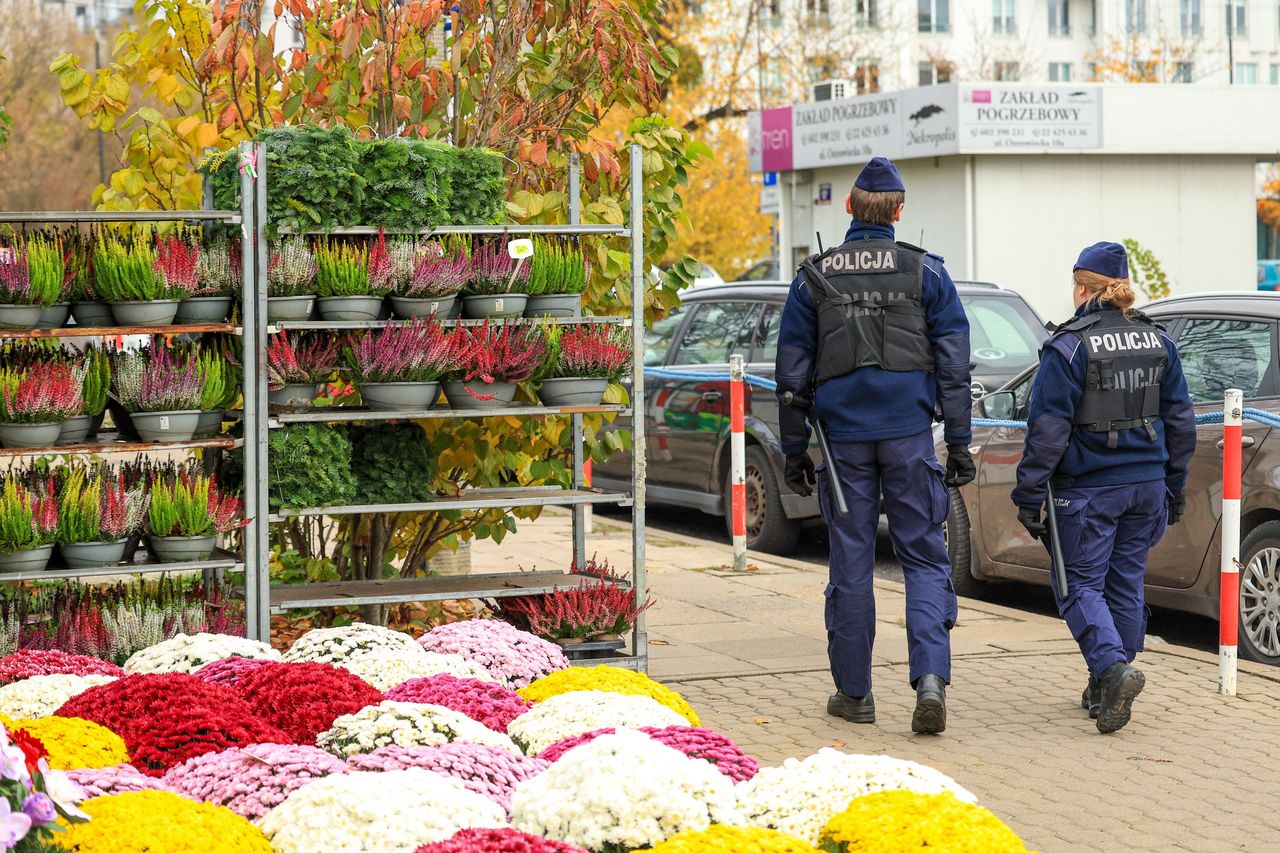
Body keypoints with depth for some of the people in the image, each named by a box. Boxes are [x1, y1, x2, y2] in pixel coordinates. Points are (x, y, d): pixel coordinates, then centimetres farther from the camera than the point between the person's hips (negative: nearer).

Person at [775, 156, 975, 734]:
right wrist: (960, 443, 4)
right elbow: (953, 364, 0)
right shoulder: (926, 272, 1)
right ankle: (931, 676, -15)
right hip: (909, 431, -1)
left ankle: (853, 691, 13)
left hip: (843, 435, 1)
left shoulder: (813, 277, 4)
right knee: (924, 557, 4)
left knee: (850, 562, 8)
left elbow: (792, 371, 5)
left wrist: (793, 450, 11)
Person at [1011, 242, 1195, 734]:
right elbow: (1180, 420, 12)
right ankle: (1106, 691, 20)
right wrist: (1174, 486, 20)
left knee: (1080, 584, 2)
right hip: (1147, 484, 6)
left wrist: (1028, 497, -9)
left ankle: (1113, 668, -20)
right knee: (1125, 582, 14)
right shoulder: (1157, 342, 7)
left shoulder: (1069, 348, -12)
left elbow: (1047, 431, -14)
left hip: (1089, 490, -6)